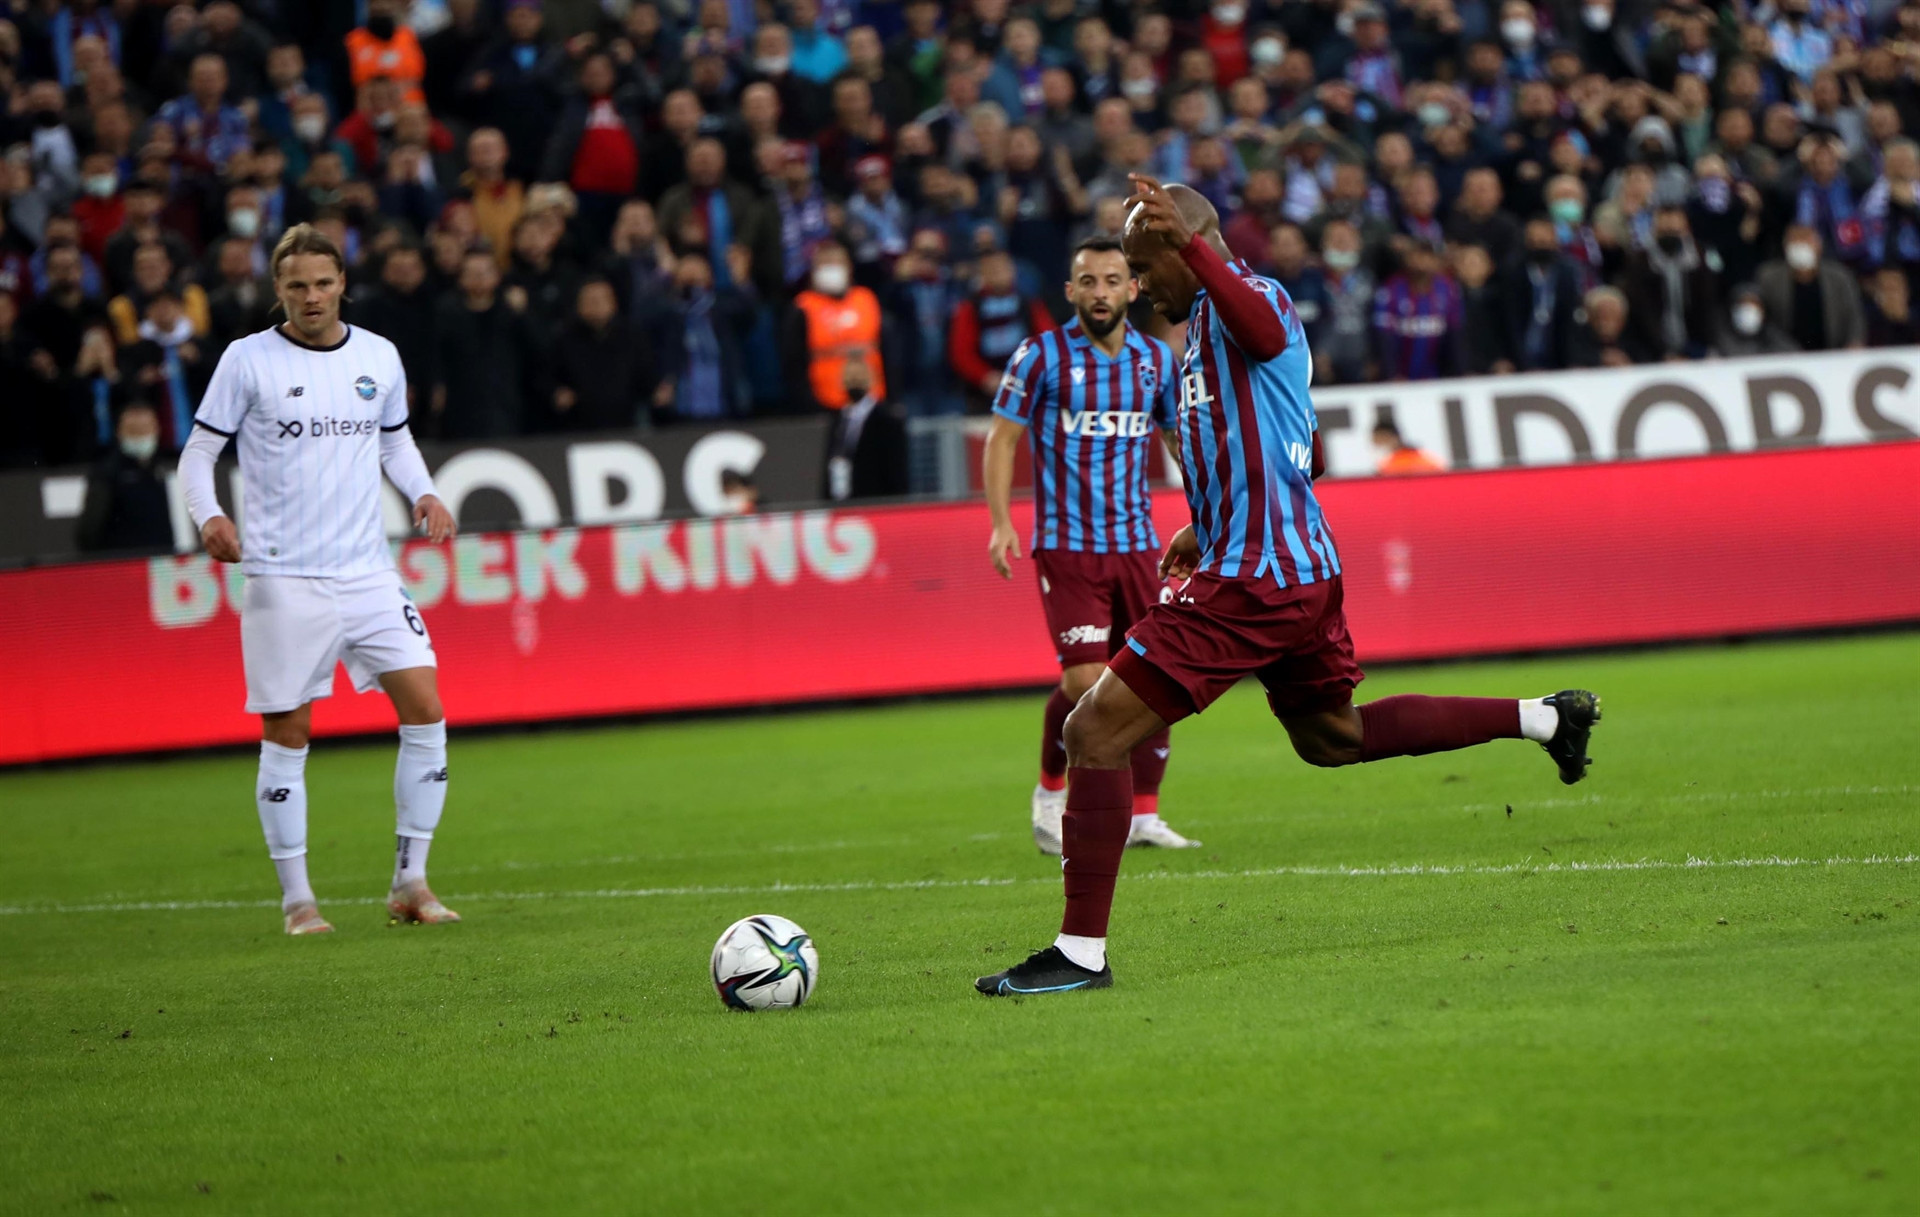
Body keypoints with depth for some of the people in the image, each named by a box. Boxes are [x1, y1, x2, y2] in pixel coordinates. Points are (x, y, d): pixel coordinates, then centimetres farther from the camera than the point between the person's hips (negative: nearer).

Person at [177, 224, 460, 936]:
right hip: (284, 578, -3)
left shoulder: (379, 357, 9)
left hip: (369, 574, 3)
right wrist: (208, 515, -18)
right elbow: (198, 451, 1)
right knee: (287, 736, -1)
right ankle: (296, 897, 10)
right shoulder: (248, 360, -2)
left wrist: (424, 494, 4)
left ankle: (410, 883, 3)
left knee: (425, 710, -6)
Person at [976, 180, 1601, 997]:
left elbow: (1265, 331, -40)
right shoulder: (1209, 326, 20)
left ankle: (1080, 952, -12)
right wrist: (1208, 529, 31)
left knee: (1095, 731, -11)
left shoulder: (1244, 298, -11)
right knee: (1331, 737, 29)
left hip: (1250, 584, -11)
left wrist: (1190, 241, -52)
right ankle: (1543, 718, 29)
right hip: (1306, 569, 11)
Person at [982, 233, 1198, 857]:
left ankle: (1141, 815, 10)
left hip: (1137, 542, 4)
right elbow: (1002, 438, -1)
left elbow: (1180, 437, 20)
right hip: (1065, 544, -4)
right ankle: (1051, 792, 12)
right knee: (1085, 681, -13)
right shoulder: (1041, 355, -4)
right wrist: (1001, 522, -11)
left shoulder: (1157, 359, 7)